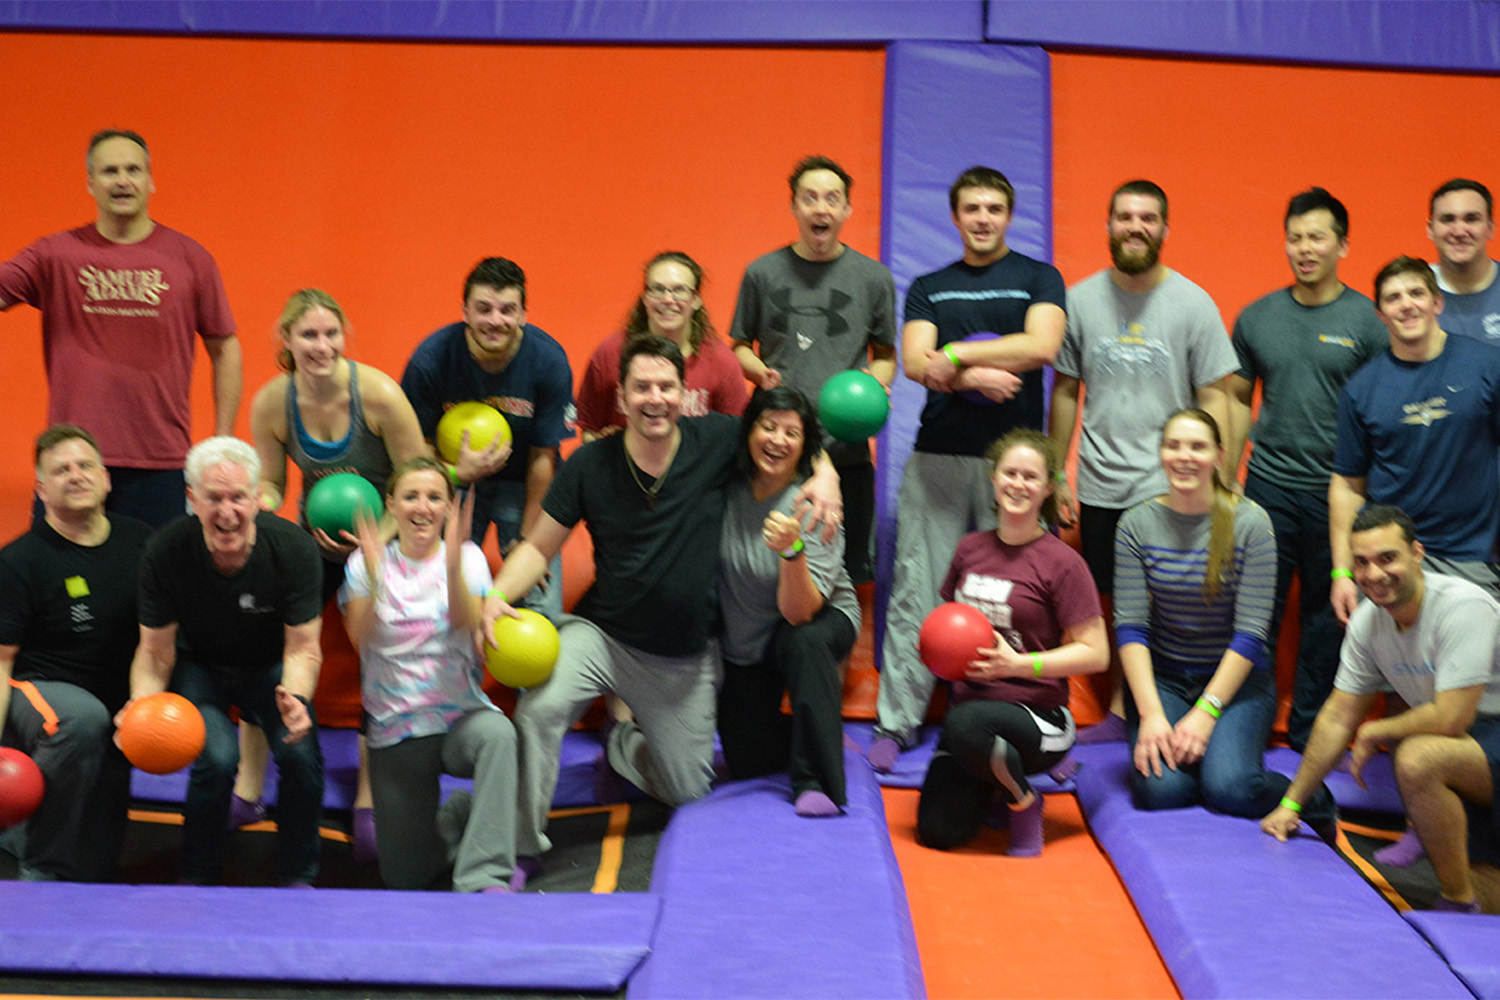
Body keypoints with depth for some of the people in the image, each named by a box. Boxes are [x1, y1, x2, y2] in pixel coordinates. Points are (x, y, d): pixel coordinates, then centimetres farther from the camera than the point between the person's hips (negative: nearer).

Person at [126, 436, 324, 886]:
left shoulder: (293, 546, -23)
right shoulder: (165, 552, -23)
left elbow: (302, 647, -17)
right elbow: (155, 651, -13)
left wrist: (295, 697, -40)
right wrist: (141, 706, -34)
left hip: (268, 668, 1)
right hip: (198, 667, 0)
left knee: (300, 751, -25)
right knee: (217, 756, -27)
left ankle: (297, 879, -1)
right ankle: (198, 879, -1)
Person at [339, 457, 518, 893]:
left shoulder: (467, 556, -1)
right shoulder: (367, 561, 2)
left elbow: (468, 625, -20)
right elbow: (361, 637, -14)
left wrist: (453, 567, -36)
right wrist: (374, 578, -31)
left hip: (460, 714, -2)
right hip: (395, 729, 2)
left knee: (497, 733, -40)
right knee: (404, 878, 2)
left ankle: (483, 877, -32)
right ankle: (450, 817, 34)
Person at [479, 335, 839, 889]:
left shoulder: (716, 440, -10)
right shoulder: (589, 465, -10)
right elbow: (539, 545, -4)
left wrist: (825, 474, -16)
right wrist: (496, 596, -22)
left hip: (687, 656, 2)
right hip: (600, 634, -1)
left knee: (687, 790, 11)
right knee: (538, 708, -31)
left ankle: (622, 746, 44)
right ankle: (520, 850, -13)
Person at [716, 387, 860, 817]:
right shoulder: (726, 484, -15)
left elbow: (798, 613, -31)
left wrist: (792, 550, -47)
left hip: (821, 620, -4)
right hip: (742, 645, 4)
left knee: (805, 641, -40)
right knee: (747, 763, -2)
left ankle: (817, 782, -31)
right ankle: (818, 736, 30)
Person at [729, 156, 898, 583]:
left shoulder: (873, 277, 7)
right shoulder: (763, 273, 7)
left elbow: (885, 355, 15)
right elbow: (740, 347, 14)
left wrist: (876, 384, -7)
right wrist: (761, 372, -7)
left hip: (846, 448, 0)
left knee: (850, 572, 3)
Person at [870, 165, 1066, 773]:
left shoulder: (1038, 279, 10)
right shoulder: (928, 288, 16)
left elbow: (1041, 346, -8)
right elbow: (914, 363, 2)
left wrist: (955, 355, -7)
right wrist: (975, 377, -14)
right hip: (938, 455, 2)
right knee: (916, 589, -1)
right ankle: (896, 723, 5)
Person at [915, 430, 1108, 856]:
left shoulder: (1062, 562, -8)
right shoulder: (970, 549, 8)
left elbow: (1095, 653, -9)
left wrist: (1017, 664, -19)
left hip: (1037, 715, -5)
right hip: (969, 702, 5)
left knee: (966, 723, -38)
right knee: (937, 832, -12)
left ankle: (1023, 801, -8)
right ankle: (988, 787, 23)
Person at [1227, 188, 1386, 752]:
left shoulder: (1367, 320, -1)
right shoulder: (1257, 318, 6)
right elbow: (1237, 400, 13)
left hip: (1337, 493, -1)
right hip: (1268, 488, 2)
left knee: (1325, 619, 7)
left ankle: (1309, 735, 20)